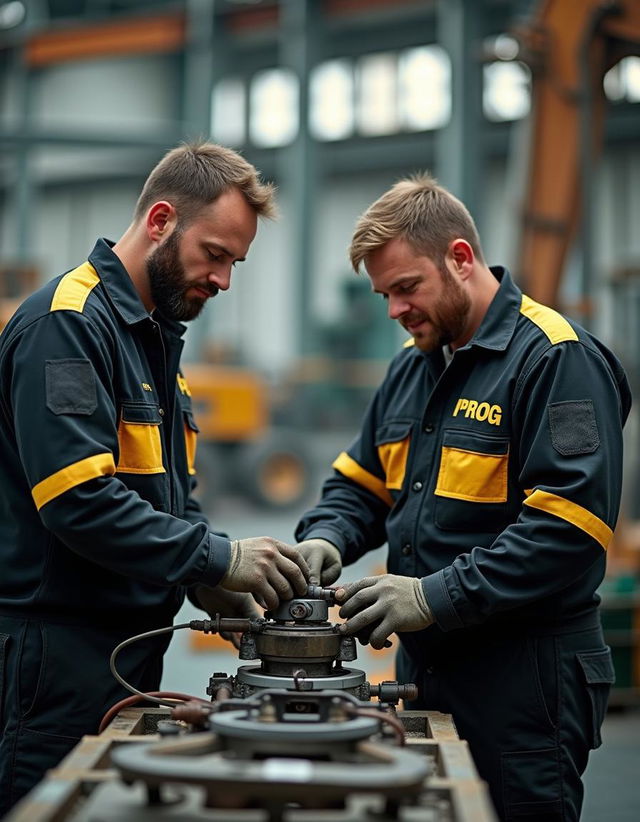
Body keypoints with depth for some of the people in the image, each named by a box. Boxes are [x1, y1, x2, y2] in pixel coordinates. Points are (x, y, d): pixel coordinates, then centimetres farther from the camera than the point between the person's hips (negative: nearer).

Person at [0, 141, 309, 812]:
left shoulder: (154, 334, 17)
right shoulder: (67, 323, -15)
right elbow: (80, 499, -25)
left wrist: (208, 580, 4)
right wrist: (218, 558, -22)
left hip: (134, 642, 10)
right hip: (62, 648, -9)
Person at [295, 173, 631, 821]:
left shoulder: (557, 357, -13)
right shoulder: (413, 364, 14)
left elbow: (567, 527, -21)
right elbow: (361, 484, 21)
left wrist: (435, 597, -23)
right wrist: (325, 538, -1)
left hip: (524, 677, -8)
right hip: (424, 668, 8)